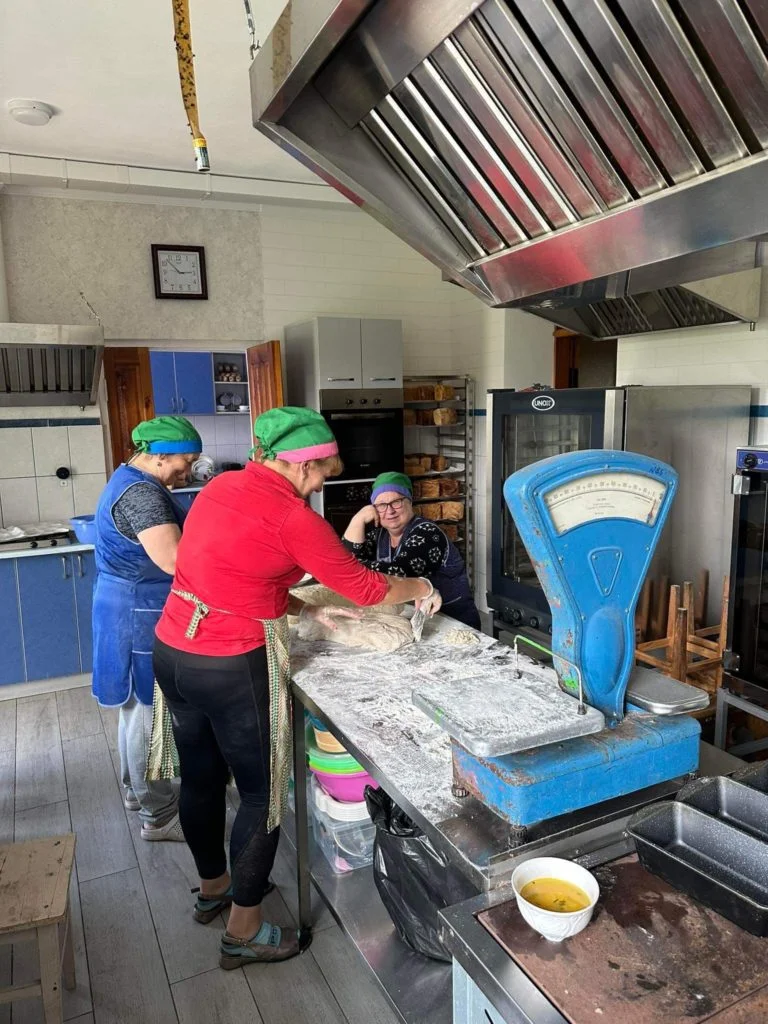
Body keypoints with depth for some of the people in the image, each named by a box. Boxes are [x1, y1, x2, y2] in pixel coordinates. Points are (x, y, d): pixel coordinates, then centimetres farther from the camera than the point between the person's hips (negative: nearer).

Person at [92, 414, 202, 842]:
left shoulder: (132, 482, 12)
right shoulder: (141, 493, -23)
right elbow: (173, 559, -33)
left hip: (132, 609, 11)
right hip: (142, 614, -11)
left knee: (137, 703, 21)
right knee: (151, 710, 0)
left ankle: (136, 788, 37)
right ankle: (159, 815, 14)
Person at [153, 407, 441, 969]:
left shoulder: (221, 486, 6)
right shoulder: (293, 517, -18)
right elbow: (364, 585, -9)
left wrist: (310, 610, 14)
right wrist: (420, 587, 9)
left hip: (172, 651, 9)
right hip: (232, 669, -8)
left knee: (201, 778, 24)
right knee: (263, 795, 10)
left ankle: (213, 887, 47)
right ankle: (244, 931, 26)